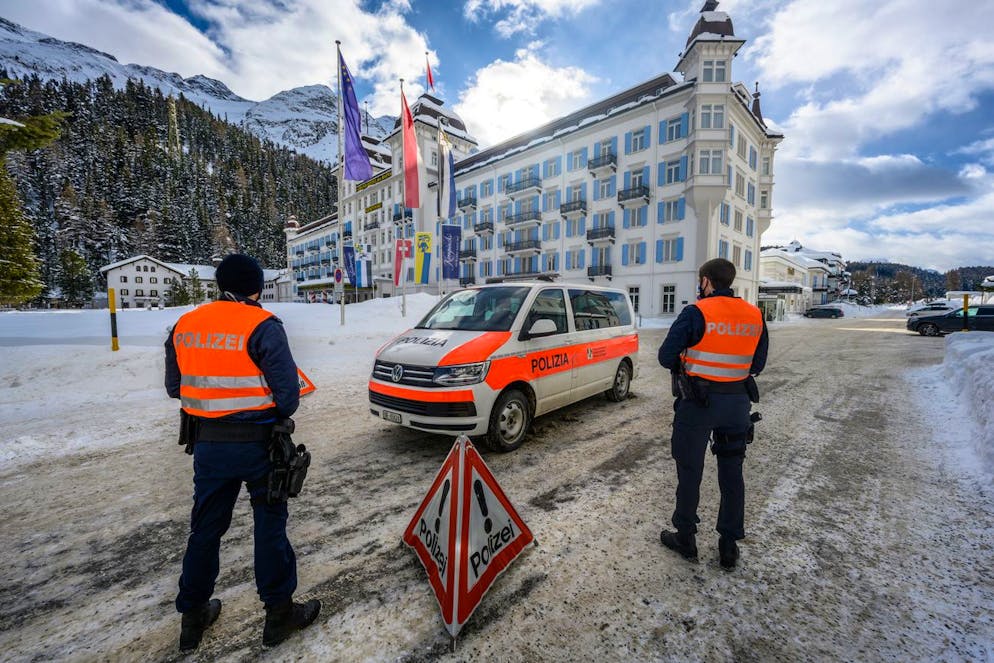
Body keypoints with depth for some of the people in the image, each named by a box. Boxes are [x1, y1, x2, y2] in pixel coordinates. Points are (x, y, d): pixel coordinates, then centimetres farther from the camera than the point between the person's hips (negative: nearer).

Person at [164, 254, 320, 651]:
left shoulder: (183, 326, 4)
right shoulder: (262, 326, -16)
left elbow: (174, 387, 11)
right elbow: (288, 392, -18)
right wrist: (277, 415, 3)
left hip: (208, 443, 5)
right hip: (257, 442, -5)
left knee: (206, 527, 20)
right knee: (270, 524, 9)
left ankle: (193, 616, 36)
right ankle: (278, 612, 23)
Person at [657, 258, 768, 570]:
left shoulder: (696, 313, -15)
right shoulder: (755, 316, 4)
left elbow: (666, 357, -16)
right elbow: (757, 364, 11)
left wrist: (685, 364, 4)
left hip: (697, 403, -5)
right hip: (737, 402, 5)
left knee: (690, 471, 10)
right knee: (732, 473, 17)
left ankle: (685, 538, 24)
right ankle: (729, 545, 27)